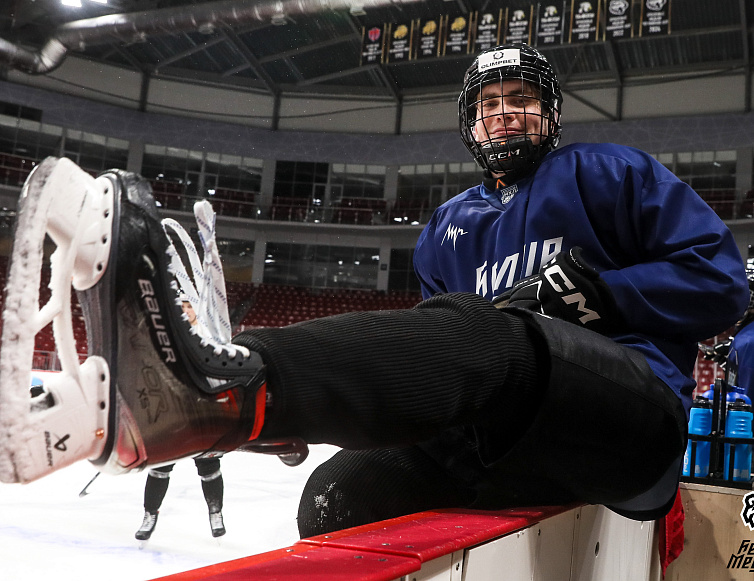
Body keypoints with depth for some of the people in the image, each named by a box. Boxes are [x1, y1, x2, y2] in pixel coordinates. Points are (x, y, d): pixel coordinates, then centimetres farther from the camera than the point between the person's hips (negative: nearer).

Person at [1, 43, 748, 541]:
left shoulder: (606, 173, 11)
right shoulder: (446, 228, 24)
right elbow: (436, 353, 20)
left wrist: (599, 291, -11)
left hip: (642, 418, -5)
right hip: (520, 451, 6)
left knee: (475, 331, -38)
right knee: (342, 490, -24)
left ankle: (219, 390, -61)